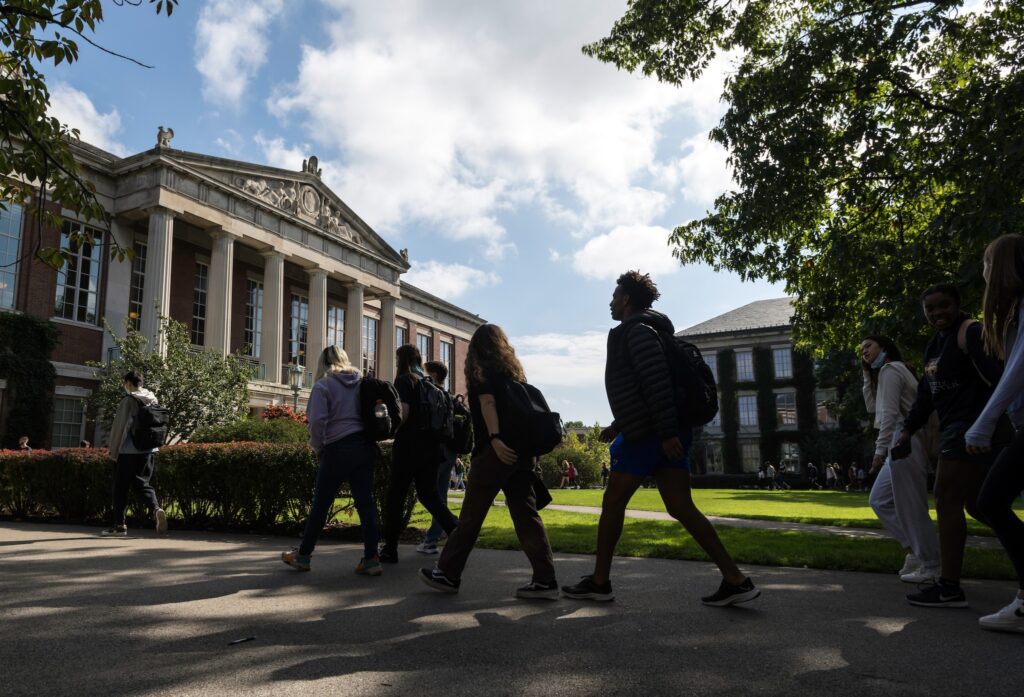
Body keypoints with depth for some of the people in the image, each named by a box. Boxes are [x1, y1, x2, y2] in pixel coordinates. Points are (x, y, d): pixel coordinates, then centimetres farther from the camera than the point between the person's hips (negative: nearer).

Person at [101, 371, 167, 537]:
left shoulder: (128, 400, -9)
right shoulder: (153, 400, 9)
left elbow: (119, 426, -10)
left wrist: (114, 451, -2)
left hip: (128, 450, -5)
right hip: (148, 450, 6)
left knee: (121, 487, 6)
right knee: (143, 483, 10)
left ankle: (119, 525, 10)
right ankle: (156, 508, -16)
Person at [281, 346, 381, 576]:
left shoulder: (323, 385, -3)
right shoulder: (362, 382, 13)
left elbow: (317, 420, -12)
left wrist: (318, 447, 3)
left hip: (338, 449, -4)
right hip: (365, 447, 4)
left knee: (321, 504, 8)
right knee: (366, 503, 3)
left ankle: (303, 555, 20)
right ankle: (371, 559, 0)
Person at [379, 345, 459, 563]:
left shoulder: (404, 380, -6)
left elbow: (404, 413, -17)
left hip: (409, 446, -6)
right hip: (431, 446, 6)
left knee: (395, 496, 4)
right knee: (428, 494, 14)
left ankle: (390, 549, 9)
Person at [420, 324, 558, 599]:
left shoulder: (481, 368, 3)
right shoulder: (514, 369, 21)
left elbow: (488, 403, -13)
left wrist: (495, 440, -25)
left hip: (496, 450, -6)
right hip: (521, 449, 6)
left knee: (471, 514, 2)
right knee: (526, 515, 5)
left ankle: (448, 574, 12)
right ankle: (545, 580, 2)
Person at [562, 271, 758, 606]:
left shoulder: (636, 330, -8)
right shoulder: (646, 330, 24)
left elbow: (657, 381, -21)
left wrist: (666, 432, -27)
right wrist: (618, 425, 28)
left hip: (649, 433, -9)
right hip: (666, 432, 9)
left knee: (613, 502, 3)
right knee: (681, 507, 4)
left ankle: (599, 581, 12)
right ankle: (735, 579, -1)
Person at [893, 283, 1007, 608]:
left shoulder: (970, 332, -10)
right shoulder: (935, 343, 19)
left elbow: (996, 376, -24)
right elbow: (926, 393, 22)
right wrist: (908, 430, 19)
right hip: (956, 428, 10)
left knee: (947, 502, -8)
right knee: (976, 504, 14)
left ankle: (949, 588, -3)